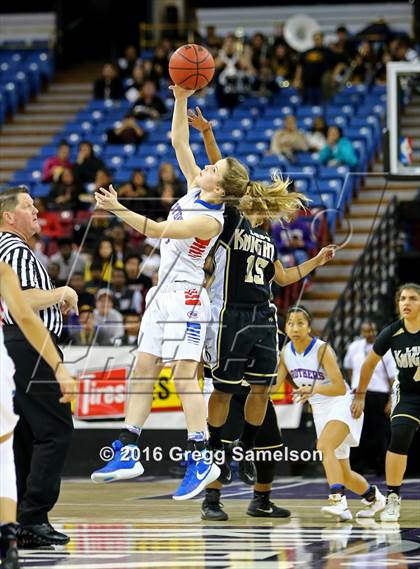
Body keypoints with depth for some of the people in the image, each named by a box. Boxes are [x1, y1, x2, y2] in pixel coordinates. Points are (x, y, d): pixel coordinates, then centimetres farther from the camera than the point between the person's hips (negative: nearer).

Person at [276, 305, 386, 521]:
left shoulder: (322, 349, -19)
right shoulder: (286, 352, 0)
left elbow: (340, 388, -26)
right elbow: (274, 384, 3)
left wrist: (314, 389, -41)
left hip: (341, 405, -7)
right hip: (320, 411, 7)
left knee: (324, 447, -35)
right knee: (343, 473, 12)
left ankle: (338, 500, -45)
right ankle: (373, 497, 38)